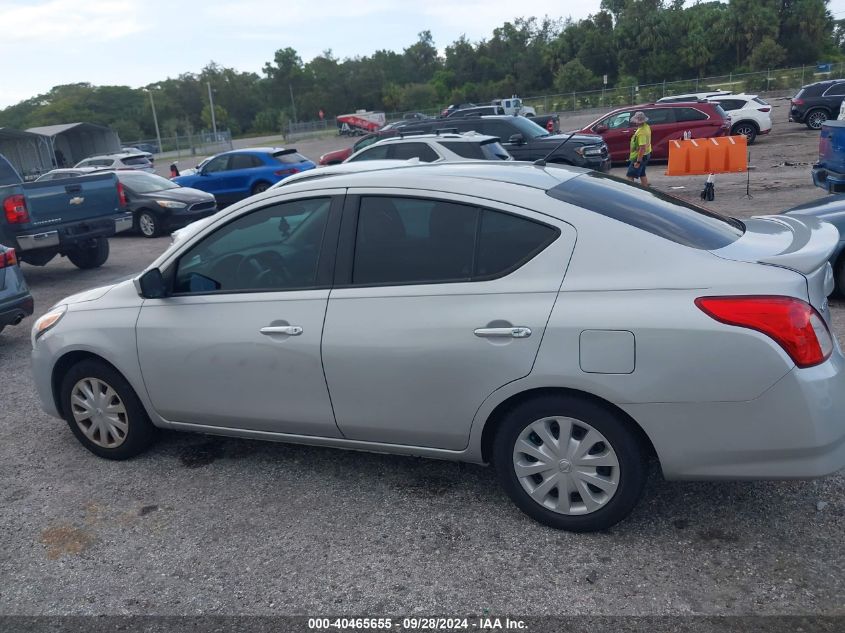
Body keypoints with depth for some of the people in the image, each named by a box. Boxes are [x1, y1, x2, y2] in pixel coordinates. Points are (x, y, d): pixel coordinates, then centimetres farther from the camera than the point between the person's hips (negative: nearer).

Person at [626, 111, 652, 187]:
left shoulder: (641, 132, -29)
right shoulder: (646, 126, 3)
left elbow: (642, 148, -31)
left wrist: (638, 162, -27)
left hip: (639, 156, -10)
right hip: (646, 154, 10)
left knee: (630, 176, -7)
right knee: (642, 174, 20)